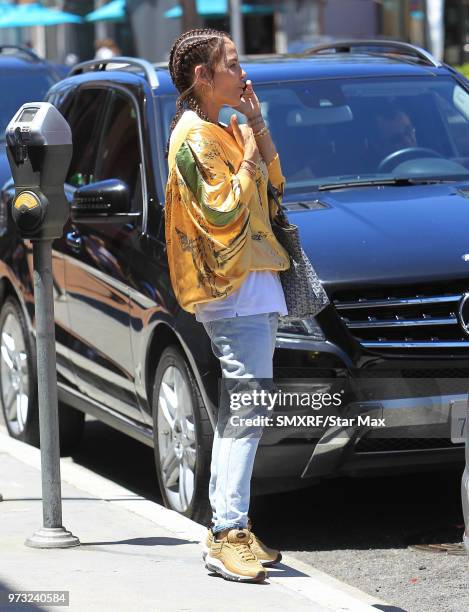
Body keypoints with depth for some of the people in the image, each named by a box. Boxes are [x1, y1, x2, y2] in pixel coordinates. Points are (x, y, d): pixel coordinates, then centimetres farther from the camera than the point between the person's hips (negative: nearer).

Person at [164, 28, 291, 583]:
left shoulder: (225, 130, 19)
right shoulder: (194, 137, -11)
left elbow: (272, 188, 18)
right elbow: (223, 213, -19)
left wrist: (258, 127, 9)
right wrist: (249, 158, -9)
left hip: (255, 287, 10)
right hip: (231, 292, -10)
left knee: (238, 412, 10)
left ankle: (228, 528, 14)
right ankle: (228, 535, -17)